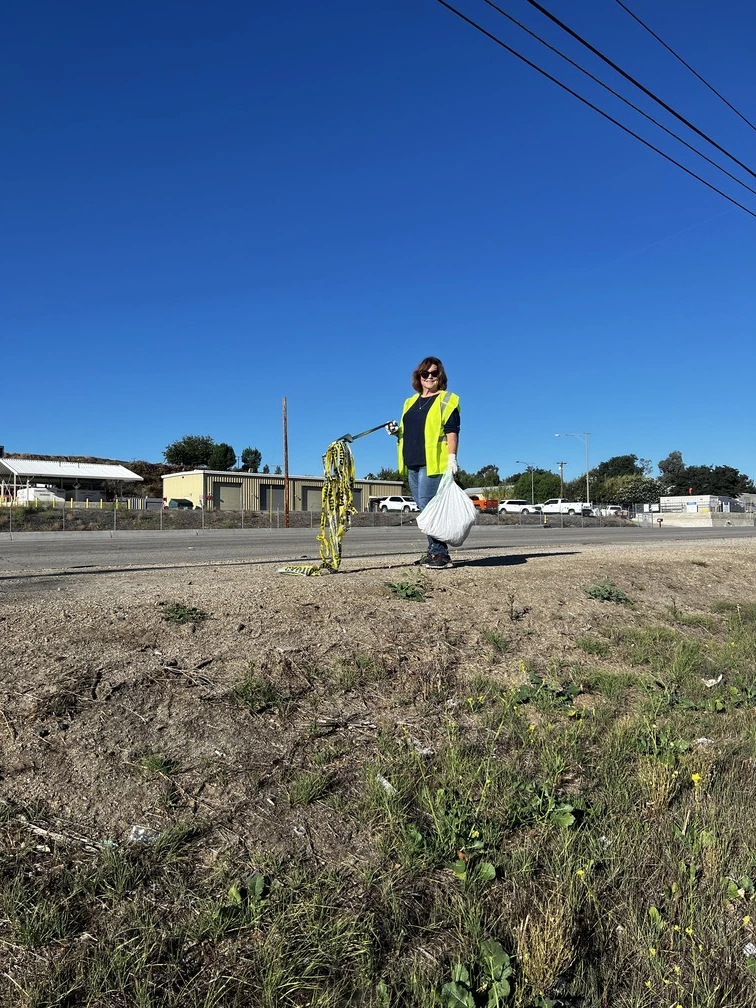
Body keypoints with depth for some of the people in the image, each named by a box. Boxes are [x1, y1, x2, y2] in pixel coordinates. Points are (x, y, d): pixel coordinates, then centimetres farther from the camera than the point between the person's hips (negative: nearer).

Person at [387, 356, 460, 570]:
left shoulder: (446, 400, 1)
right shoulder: (410, 402, 21)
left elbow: (452, 431, -7)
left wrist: (452, 458, -17)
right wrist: (397, 431, 6)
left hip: (433, 463, -7)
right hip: (412, 464, 7)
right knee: (425, 508, 8)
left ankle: (440, 553, -8)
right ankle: (433, 551, 15)